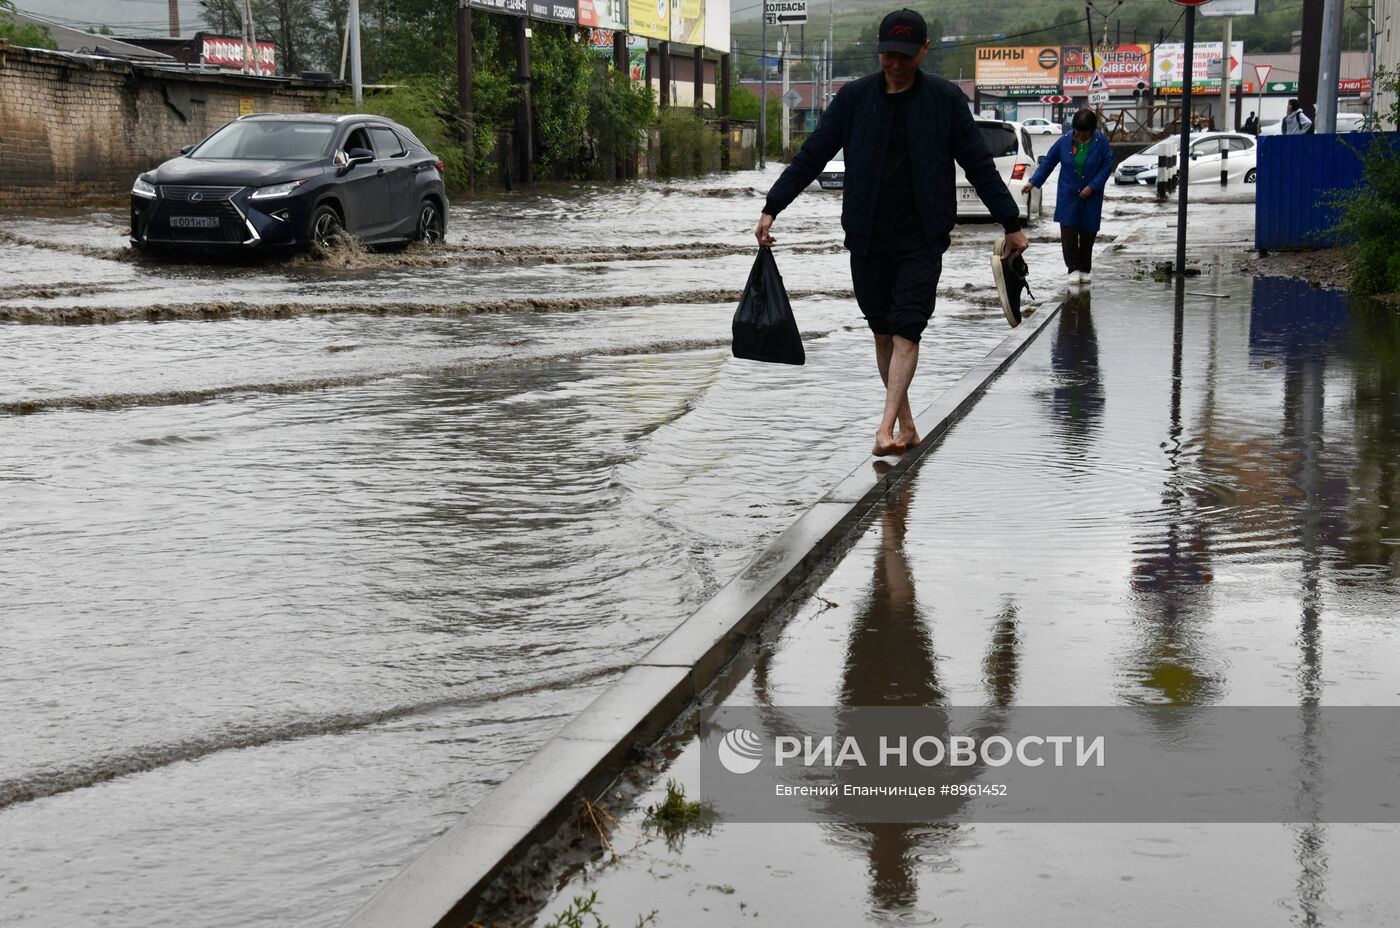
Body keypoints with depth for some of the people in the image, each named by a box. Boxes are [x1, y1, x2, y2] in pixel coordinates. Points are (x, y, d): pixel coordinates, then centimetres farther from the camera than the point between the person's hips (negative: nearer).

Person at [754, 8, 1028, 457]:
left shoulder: (945, 99, 1)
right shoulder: (854, 97, 4)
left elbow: (980, 165, 5)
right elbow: (810, 156, 5)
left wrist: (1011, 224, 5)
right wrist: (772, 208, -1)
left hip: (922, 238, -2)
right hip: (867, 238, 2)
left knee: (906, 331, -11)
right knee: (883, 332, 7)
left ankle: (887, 428, -16)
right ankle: (906, 425, 17)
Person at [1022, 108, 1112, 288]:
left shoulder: (1101, 142, -7)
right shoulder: (1064, 141, -4)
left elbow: (1107, 166, -5)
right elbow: (1048, 162, 4)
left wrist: (1092, 187, -14)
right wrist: (1033, 182, -2)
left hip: (1090, 197, 0)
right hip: (1068, 196, 0)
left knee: (1088, 233, 6)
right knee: (1068, 232, -9)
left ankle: (1085, 270, 20)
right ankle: (1074, 269, -1)